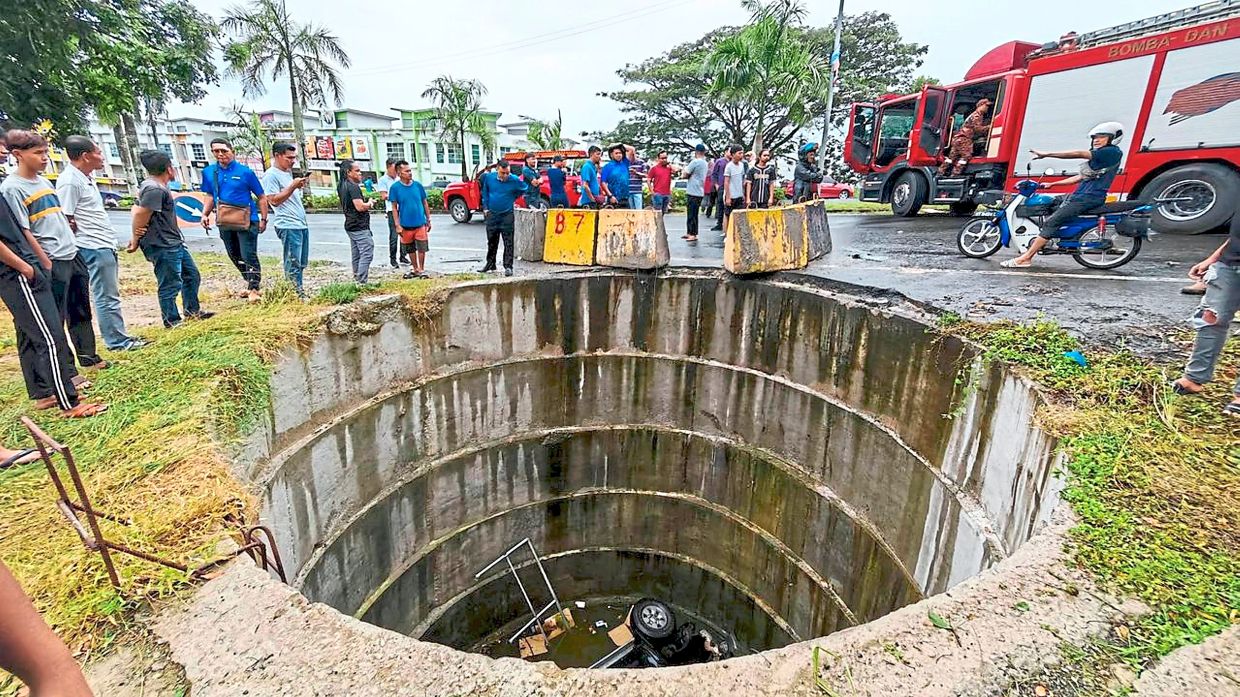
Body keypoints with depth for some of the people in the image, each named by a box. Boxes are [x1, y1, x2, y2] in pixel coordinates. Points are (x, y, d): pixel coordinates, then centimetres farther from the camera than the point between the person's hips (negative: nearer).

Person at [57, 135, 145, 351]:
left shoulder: (87, 176, 12)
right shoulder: (70, 181, -16)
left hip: (106, 245, 9)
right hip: (94, 247, -9)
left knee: (110, 295, 14)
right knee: (107, 298, -3)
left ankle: (120, 337, 22)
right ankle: (118, 342, 4)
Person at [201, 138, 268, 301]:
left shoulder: (245, 172, -7)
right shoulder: (209, 172, 6)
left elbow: (261, 197, -3)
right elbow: (210, 197, 17)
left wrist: (263, 219, -9)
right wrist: (205, 214, 2)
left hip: (246, 222, -6)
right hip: (224, 223, 6)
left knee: (249, 256, -7)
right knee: (235, 256, 15)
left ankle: (254, 289, 2)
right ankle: (252, 282, 31)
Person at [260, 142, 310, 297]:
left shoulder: (288, 172, 21)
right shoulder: (270, 175, -7)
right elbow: (274, 200, -13)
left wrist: (300, 186, 15)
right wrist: (293, 186, -16)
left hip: (302, 224, 9)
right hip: (288, 226, -9)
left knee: (302, 263, 9)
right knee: (293, 265, -9)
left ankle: (300, 293, 13)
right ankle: (298, 295, -8)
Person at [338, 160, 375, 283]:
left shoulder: (342, 186, 15)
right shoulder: (353, 187, -15)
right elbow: (360, 207, -25)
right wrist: (369, 203, -5)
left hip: (350, 225, 10)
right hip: (359, 226, -10)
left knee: (356, 254, 14)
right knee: (367, 253, -11)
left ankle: (357, 279, 19)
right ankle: (362, 281, -15)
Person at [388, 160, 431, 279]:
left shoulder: (418, 185, 0)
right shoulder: (395, 187, -5)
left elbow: (425, 203, 7)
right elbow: (394, 208, -3)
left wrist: (428, 220, 7)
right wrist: (398, 225, -7)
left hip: (420, 223, 0)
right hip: (406, 225, 0)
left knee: (422, 248, 1)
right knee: (410, 249, 12)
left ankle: (422, 270, 17)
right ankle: (415, 270, 27)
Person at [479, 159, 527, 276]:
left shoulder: (514, 180, -10)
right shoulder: (489, 177, -3)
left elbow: (524, 189, 9)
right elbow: (485, 191, 13)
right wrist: (485, 207, 10)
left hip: (507, 215, -3)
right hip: (492, 214, 3)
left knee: (508, 242, -4)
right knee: (491, 241, 13)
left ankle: (508, 267, 1)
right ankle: (490, 264, 25)